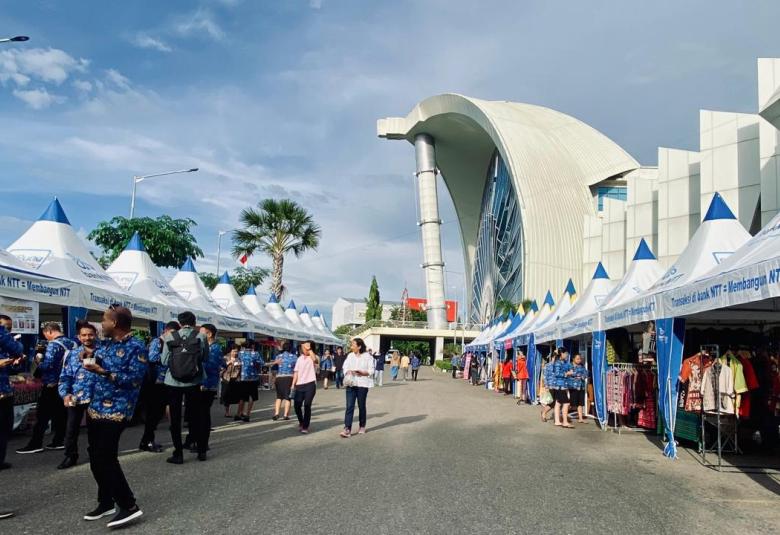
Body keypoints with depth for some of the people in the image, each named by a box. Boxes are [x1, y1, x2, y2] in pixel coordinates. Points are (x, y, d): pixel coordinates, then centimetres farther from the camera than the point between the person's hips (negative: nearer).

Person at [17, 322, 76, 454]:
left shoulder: (53, 344, -16)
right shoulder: (72, 343, 8)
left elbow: (47, 365, -23)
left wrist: (38, 361, -3)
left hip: (52, 385, -7)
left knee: (43, 415, 0)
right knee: (61, 414, 11)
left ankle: (35, 444, 4)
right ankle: (58, 441, 16)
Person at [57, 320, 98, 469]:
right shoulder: (72, 354, 6)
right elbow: (65, 376, 4)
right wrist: (65, 394, -8)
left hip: (96, 397, -2)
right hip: (75, 397, 2)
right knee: (71, 428, 8)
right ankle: (71, 456, 24)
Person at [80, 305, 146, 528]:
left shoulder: (136, 348, -13)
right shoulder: (105, 345, 11)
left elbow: (134, 379, -20)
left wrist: (102, 371, -22)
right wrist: (90, 357, 3)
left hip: (116, 411, -8)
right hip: (95, 408, 8)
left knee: (105, 459, -10)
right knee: (96, 458, 12)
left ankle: (129, 505, -2)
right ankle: (106, 502, 26)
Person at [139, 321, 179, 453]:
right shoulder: (156, 342, -7)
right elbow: (152, 357, -23)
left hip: (164, 382, 8)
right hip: (155, 382, -8)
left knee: (159, 412, 13)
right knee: (153, 412, -2)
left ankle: (148, 440, 25)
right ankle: (146, 442, 7)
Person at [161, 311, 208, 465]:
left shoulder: (170, 336, -4)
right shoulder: (201, 337, -5)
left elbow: (164, 361, -3)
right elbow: (205, 357, 2)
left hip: (173, 382, -1)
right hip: (193, 382, 1)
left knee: (175, 418, 7)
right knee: (194, 415, 13)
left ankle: (178, 454, 9)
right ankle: (201, 450, 19)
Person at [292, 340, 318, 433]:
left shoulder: (313, 357, 0)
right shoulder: (300, 358, 15)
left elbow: (314, 359, -27)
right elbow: (296, 372, 13)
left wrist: (309, 349, -21)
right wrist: (293, 384, 6)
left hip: (310, 384, -5)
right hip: (299, 385, 5)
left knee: (307, 405, -8)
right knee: (297, 405, 4)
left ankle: (305, 426, 4)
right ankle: (301, 422, 30)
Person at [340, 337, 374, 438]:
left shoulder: (367, 357, -4)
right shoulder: (350, 356, 8)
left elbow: (371, 371, -5)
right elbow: (345, 367, 8)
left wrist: (361, 372, -20)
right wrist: (348, 372, -13)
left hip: (362, 384, -3)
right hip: (351, 384, 3)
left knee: (361, 406, 9)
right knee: (349, 406, -6)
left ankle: (362, 427, 28)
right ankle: (347, 429, -11)